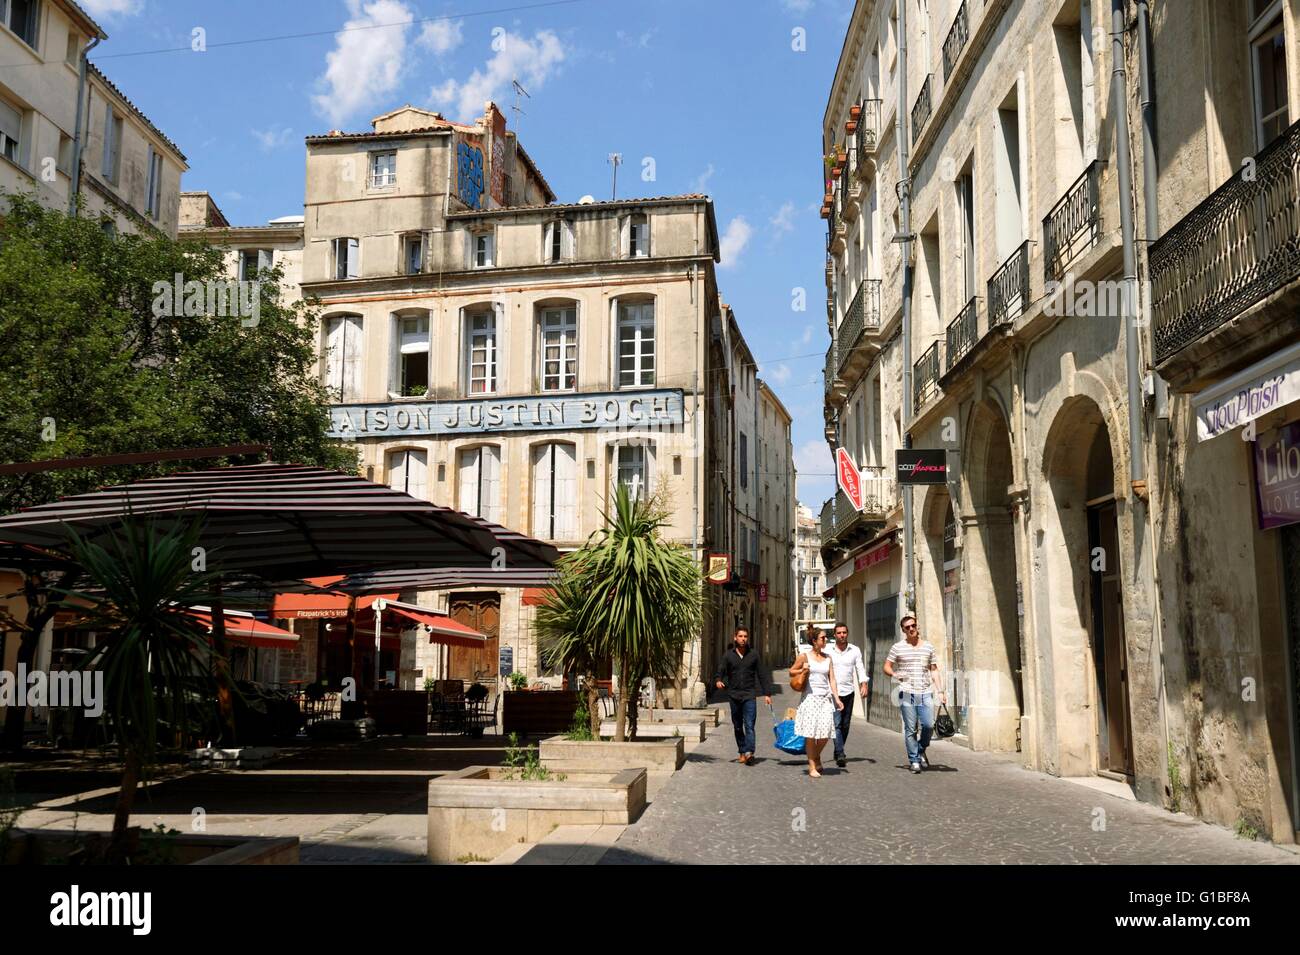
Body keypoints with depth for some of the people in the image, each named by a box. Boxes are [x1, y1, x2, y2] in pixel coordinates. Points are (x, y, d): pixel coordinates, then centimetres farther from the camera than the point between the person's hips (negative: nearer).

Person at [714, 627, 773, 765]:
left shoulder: (753, 654, 6)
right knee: (738, 726, 9)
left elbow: (761, 675, 9)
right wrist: (718, 680, -23)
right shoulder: (728, 655, 5)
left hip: (749, 695, -2)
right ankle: (742, 752, 20)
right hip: (734, 695, 2)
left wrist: (767, 693, 5)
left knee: (749, 725, -14)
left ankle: (749, 752, -23)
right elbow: (720, 671, 1)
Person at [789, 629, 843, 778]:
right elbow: (791, 672, 9)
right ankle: (812, 766, 5)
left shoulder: (827, 657, 11)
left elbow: (832, 679, 10)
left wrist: (836, 698, 2)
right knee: (811, 732, -4)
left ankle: (817, 757, 25)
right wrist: (802, 670, -11)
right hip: (810, 697, -3)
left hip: (825, 697, 3)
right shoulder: (804, 656, 0)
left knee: (826, 732, -3)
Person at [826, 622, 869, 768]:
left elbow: (860, 668, 4)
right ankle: (840, 755, -20)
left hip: (848, 692, 3)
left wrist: (864, 684, -12)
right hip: (832, 692, -3)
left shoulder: (855, 650, 7)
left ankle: (838, 753, 24)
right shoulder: (828, 650, 2)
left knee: (845, 725, 9)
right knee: (837, 724, -14)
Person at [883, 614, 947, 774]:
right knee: (910, 729, -2)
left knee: (929, 725, -8)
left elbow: (934, 670, 14)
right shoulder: (898, 647, 4)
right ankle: (914, 760, 9)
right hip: (907, 693, -2)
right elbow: (886, 667, 7)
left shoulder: (928, 646, 12)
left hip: (926, 693, 2)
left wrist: (941, 690, 5)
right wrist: (895, 674, -14)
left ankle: (921, 749, 19)